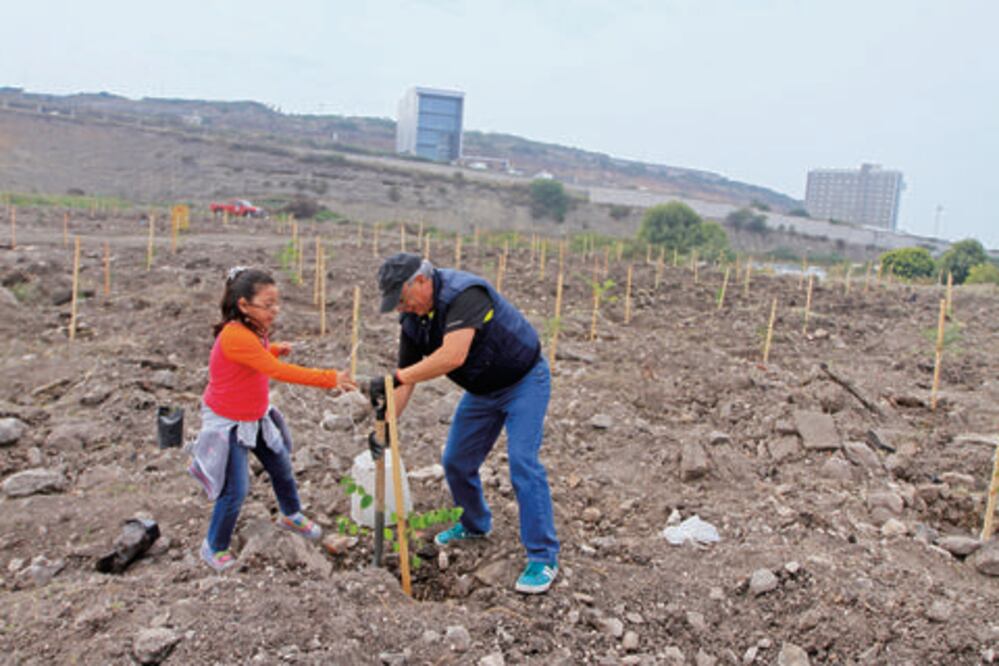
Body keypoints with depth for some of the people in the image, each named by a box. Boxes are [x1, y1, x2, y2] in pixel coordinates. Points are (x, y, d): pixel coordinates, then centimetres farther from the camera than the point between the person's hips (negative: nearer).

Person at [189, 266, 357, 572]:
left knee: (282, 467, 19)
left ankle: (291, 515, 46)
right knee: (236, 490, -2)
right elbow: (278, 371, -40)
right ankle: (214, 547, 23)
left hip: (257, 416, 9)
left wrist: (275, 349, -5)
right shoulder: (235, 337, -33)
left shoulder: (252, 330, -4)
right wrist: (330, 379, -43)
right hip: (228, 423, -8)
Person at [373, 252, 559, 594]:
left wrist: (397, 377, -41)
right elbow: (406, 380, -2)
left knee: (523, 463, -16)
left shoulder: (465, 293, -32)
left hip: (524, 381, -8)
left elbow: (453, 356, -44)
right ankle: (474, 524, 37)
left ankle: (543, 557, -5)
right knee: (456, 462, 10)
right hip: (482, 390, 8)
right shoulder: (413, 320, -6)